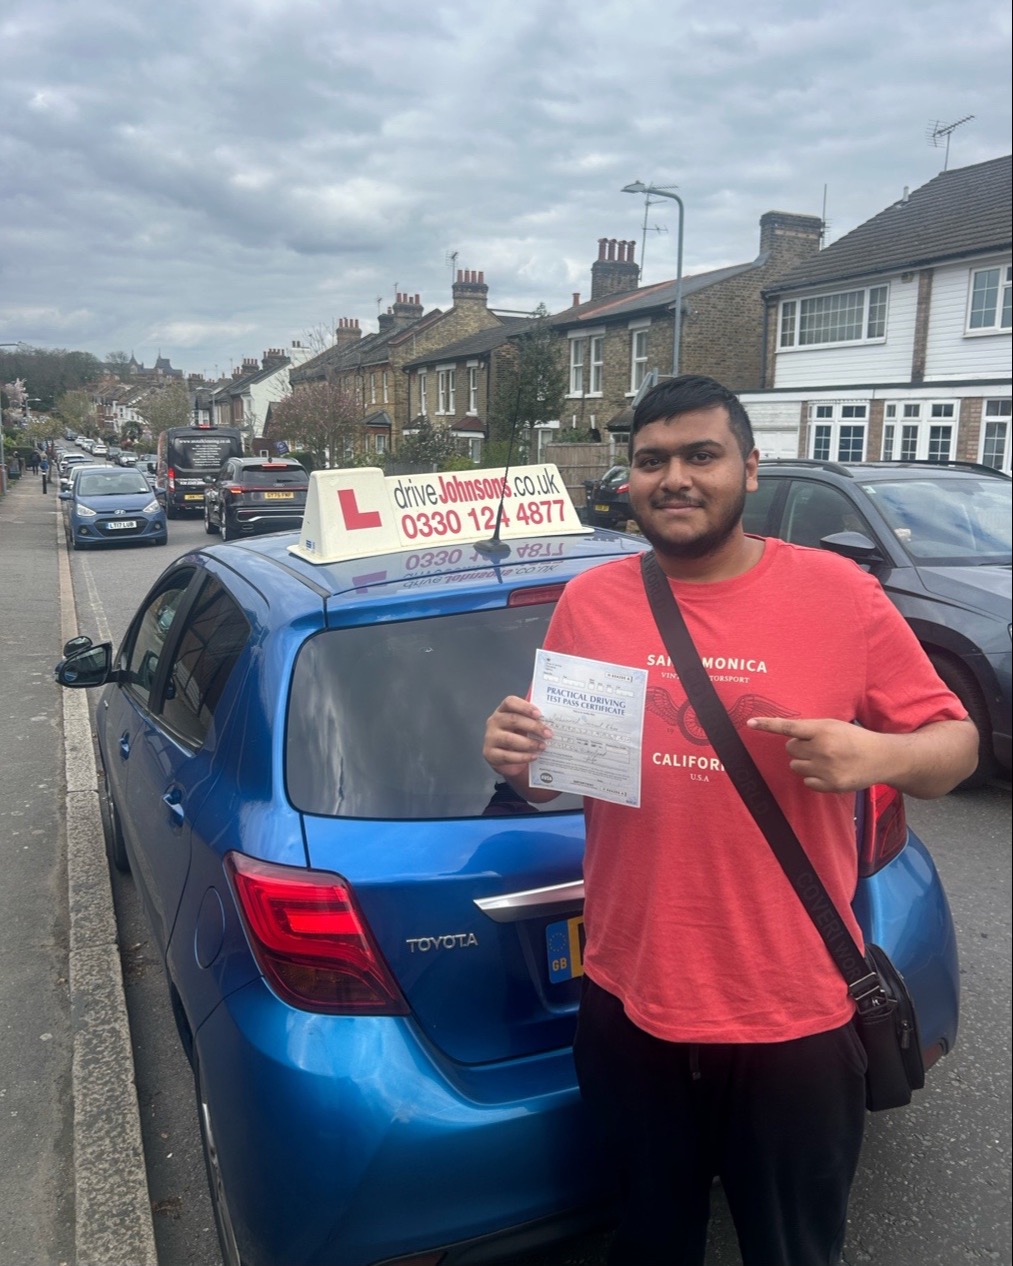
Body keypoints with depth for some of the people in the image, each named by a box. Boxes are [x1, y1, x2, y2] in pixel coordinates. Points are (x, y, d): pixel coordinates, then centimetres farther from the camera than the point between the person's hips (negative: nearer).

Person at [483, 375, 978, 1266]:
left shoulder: (840, 593, -8)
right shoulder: (588, 601, -1)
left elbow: (954, 742, -2)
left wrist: (879, 755, -23)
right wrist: (517, 758, -14)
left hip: (794, 1021, -1)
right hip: (629, 1004, 2)